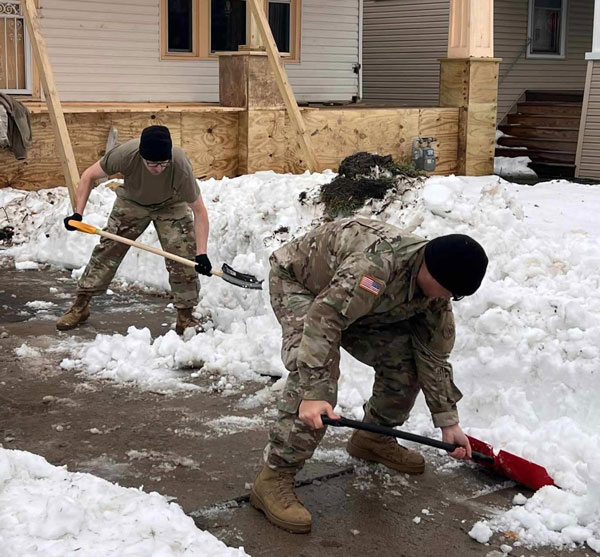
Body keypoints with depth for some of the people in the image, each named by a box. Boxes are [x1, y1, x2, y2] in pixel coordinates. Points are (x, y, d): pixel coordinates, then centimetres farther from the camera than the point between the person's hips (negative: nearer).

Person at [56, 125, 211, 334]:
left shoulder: (180, 165, -39)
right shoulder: (125, 154, -37)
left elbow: (199, 210, -29)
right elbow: (89, 176, -18)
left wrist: (201, 252, -35)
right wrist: (78, 213, -26)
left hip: (171, 205, -1)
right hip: (132, 202, 1)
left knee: (183, 257, -13)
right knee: (107, 249, 0)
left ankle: (185, 316, 2)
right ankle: (80, 306, 13)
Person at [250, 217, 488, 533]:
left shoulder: (435, 296, -14)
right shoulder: (378, 263, -42)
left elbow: (434, 358, -5)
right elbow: (323, 319, -45)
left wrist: (447, 422, -4)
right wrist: (313, 393, -49)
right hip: (298, 282, -8)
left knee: (404, 359, -3)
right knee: (317, 376, -28)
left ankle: (373, 438, 21)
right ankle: (274, 479, -22)